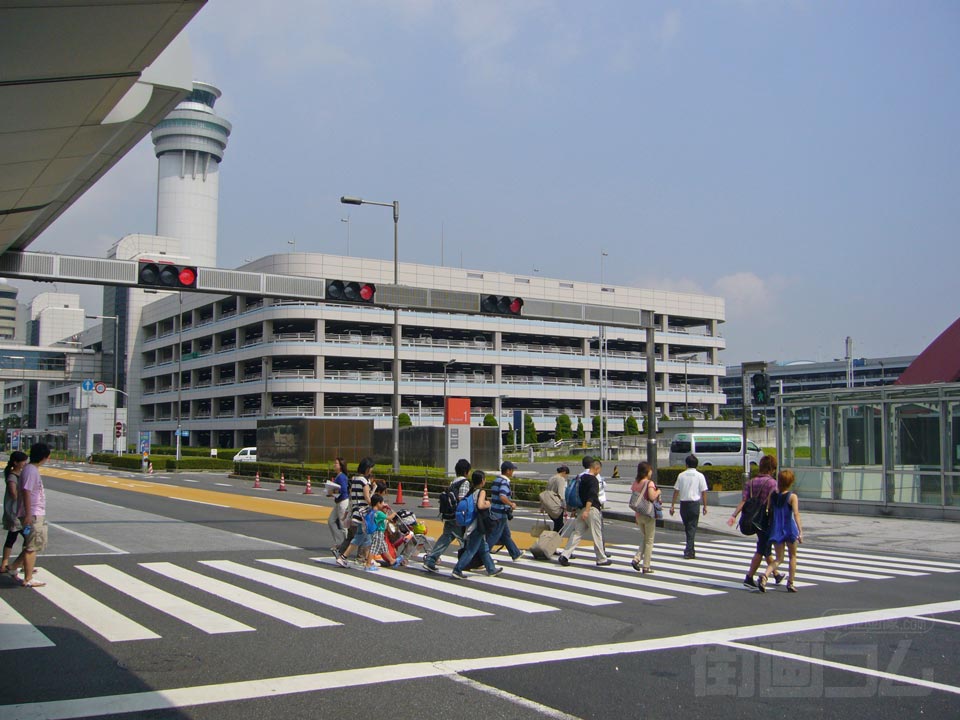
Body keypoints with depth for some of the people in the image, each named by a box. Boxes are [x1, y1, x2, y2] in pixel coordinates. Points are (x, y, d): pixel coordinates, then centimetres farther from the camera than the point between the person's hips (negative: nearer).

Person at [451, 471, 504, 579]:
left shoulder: (471, 491, 8)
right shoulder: (482, 492, -15)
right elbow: (480, 505, -30)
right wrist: (488, 505, -10)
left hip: (471, 524, 9)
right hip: (477, 526, -9)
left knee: (484, 548, 18)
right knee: (471, 550, -4)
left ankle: (491, 569, 27)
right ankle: (457, 570, -5)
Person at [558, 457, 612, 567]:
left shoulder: (581, 478, 14)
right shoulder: (593, 480, -12)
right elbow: (591, 496, -23)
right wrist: (586, 510, -28)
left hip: (581, 509, 8)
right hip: (592, 509, -8)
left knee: (577, 533, 5)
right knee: (597, 535, 3)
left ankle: (565, 555, -7)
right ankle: (601, 559, 13)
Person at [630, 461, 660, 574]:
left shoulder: (635, 483, 5)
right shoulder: (649, 483, -14)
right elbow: (652, 497, -27)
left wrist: (636, 516, 15)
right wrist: (658, 492, -6)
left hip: (638, 514, 6)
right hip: (648, 515, -6)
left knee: (644, 538, 21)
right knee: (649, 540, 5)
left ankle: (637, 558, 2)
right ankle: (646, 567, 7)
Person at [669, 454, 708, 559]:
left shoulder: (681, 475, 2)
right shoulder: (700, 476, -3)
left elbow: (676, 491, 1)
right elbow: (703, 492, -4)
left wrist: (672, 505, 5)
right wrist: (705, 506, 5)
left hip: (683, 504, 2)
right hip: (695, 503, -2)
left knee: (687, 527, 16)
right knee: (692, 527, 1)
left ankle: (691, 549, 26)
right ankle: (689, 551, -5)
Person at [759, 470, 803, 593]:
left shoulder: (772, 495, 1)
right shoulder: (792, 497, -9)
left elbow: (768, 511, 4)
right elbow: (796, 514, -17)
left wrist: (770, 526, 19)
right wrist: (800, 531, -19)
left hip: (776, 530, 3)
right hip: (790, 529, -3)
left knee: (779, 558, 10)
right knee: (793, 556, 18)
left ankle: (764, 576, -15)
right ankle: (790, 583, 20)